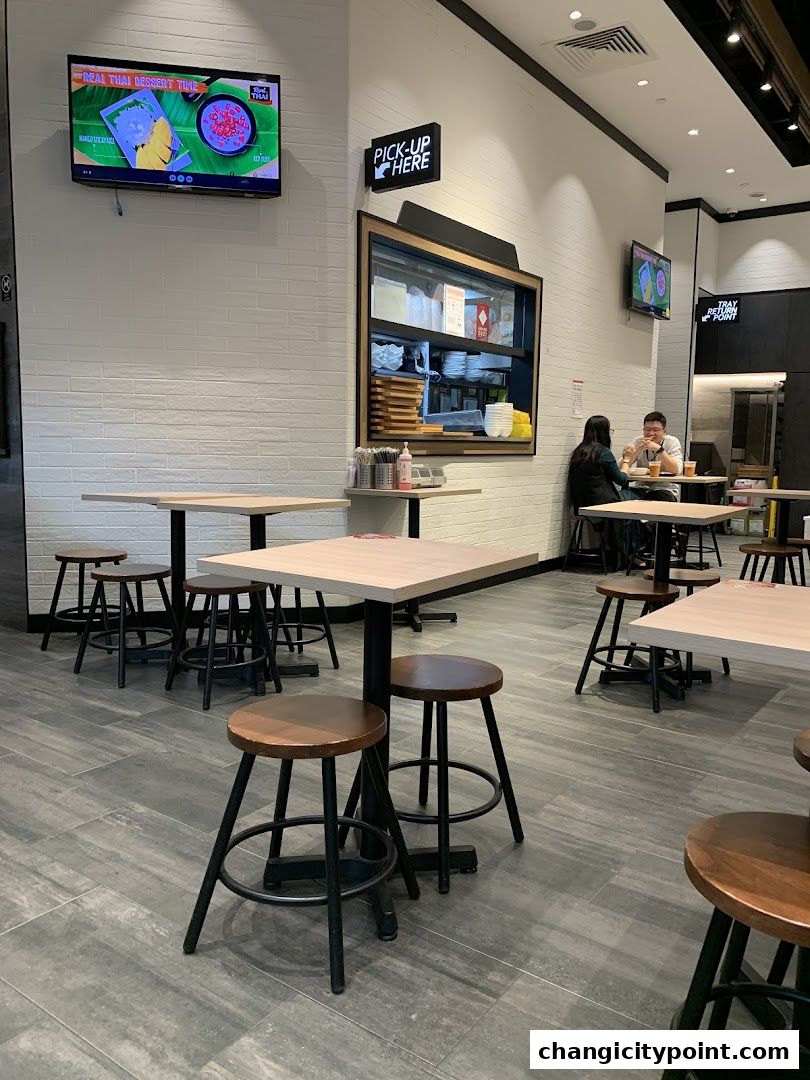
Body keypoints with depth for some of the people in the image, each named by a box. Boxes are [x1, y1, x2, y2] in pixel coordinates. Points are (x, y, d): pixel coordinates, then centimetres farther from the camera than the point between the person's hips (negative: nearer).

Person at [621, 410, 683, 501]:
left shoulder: (672, 442, -2)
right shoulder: (637, 442, 4)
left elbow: (676, 471, -19)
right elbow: (621, 468, -7)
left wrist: (658, 449, -26)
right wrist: (637, 450, -20)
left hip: (665, 489, -2)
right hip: (641, 488, 2)